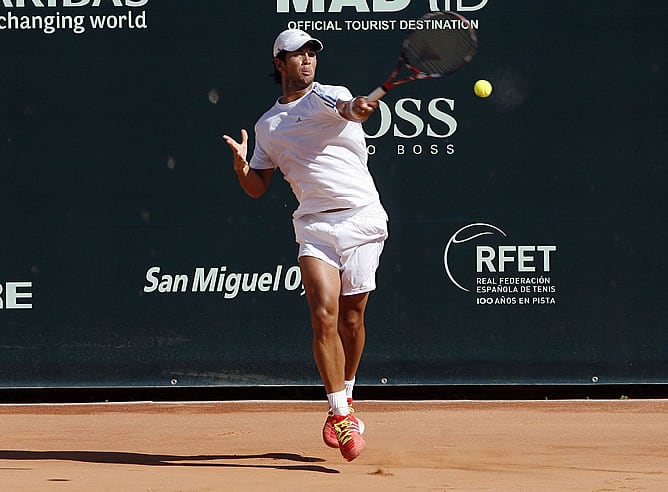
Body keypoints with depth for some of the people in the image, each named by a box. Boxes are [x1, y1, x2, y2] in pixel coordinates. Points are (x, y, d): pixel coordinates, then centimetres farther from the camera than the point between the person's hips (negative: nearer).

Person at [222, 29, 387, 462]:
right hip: (315, 226, 2)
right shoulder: (266, 126, 17)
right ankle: (340, 413, -13)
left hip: (362, 218, -2)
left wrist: (358, 108, -48)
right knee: (323, 315, -16)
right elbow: (257, 187, 18)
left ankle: (346, 396, 27)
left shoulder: (327, 96, 2)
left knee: (351, 319, 4)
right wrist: (241, 165, -5)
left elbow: (348, 109, -23)